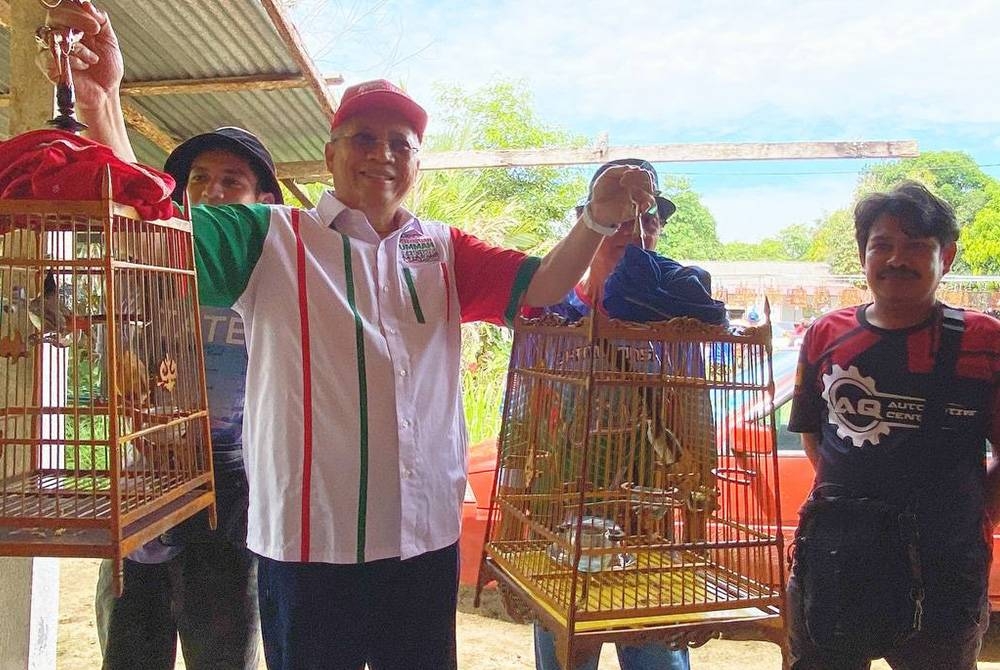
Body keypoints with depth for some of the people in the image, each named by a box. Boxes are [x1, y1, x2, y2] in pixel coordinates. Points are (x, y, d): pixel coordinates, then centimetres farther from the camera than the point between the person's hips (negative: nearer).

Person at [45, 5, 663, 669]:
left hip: (428, 538, 4)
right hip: (310, 544, -3)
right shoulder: (274, 238, 0)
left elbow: (538, 286, -1)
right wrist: (104, 106, -27)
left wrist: (597, 220, -19)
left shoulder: (444, 250, 9)